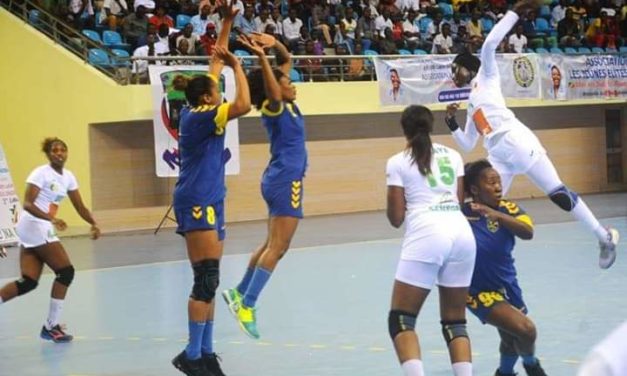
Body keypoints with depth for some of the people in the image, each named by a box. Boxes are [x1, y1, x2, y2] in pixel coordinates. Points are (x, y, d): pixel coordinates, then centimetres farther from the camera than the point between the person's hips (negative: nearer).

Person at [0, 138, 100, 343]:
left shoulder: (68, 177, 11)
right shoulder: (41, 173, -12)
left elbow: (80, 207, 13)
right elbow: (28, 204, -21)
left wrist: (93, 224, -5)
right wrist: (51, 219, -35)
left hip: (43, 229, 8)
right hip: (33, 226, -8)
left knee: (28, 282, 1)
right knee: (66, 272, -8)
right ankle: (51, 326, -1)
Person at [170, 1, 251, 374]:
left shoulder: (194, 111, 11)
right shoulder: (200, 117, -13)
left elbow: (217, 61, 20)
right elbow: (243, 105, -27)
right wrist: (237, 66, -14)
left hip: (207, 202, 10)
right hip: (197, 203, -10)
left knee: (208, 281, 7)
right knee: (206, 280, -11)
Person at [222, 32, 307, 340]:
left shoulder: (285, 104, 9)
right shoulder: (272, 107, -13)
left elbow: (287, 60, 15)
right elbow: (273, 93, -38)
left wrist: (275, 43, -4)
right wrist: (262, 57, -49)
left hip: (280, 179, 10)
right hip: (286, 180, -10)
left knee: (273, 245, 16)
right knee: (277, 248, -12)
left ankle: (239, 293, 22)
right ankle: (247, 305, -16)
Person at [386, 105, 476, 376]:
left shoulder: (398, 162, 7)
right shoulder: (452, 156, 19)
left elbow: (395, 218, 5)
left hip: (426, 235, -4)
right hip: (462, 232, 5)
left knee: (400, 320, 2)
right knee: (455, 321, 14)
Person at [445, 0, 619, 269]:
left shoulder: (485, 78, 10)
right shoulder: (471, 105, 27)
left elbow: (489, 44, -6)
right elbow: (467, 144, 31)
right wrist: (451, 122, 18)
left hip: (518, 143, -8)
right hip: (498, 156, 8)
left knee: (558, 195, -9)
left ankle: (604, 237, 0)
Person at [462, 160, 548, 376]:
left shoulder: (506, 209, -13)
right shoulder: (461, 214, -21)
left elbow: (528, 232, -31)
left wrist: (495, 214, -44)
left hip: (506, 284, 5)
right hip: (480, 290, -5)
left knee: (511, 337, 23)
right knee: (526, 330, -18)